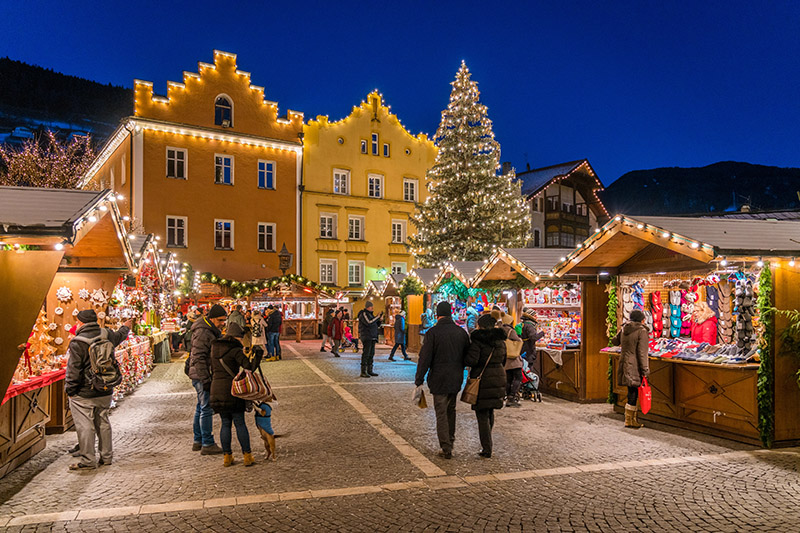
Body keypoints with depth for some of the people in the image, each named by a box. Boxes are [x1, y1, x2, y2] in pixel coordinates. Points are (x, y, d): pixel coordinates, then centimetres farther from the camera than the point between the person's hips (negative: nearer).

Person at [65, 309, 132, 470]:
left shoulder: (78, 343, -17)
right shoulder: (107, 335, 1)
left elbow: (74, 370, -16)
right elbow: (119, 336, 26)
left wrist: (70, 390, -6)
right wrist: (125, 327, 47)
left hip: (84, 394, -7)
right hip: (105, 391, 7)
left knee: (85, 426, 0)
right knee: (103, 423, 16)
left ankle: (88, 461, 5)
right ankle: (106, 456, 24)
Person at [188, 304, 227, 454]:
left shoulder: (212, 331, 14)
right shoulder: (202, 332, -18)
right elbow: (198, 358, -23)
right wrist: (205, 380, -22)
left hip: (205, 376, 11)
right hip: (202, 376, -11)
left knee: (201, 408, 16)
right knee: (207, 409, -6)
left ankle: (198, 441, 26)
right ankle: (207, 444, 0)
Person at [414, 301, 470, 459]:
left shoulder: (433, 333, -13)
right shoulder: (461, 332, 2)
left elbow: (425, 358, -12)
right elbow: (468, 356, 10)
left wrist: (419, 380, -5)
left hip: (439, 379, -5)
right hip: (456, 379, 5)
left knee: (441, 413, 3)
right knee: (451, 410, 21)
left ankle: (446, 448, 2)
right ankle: (450, 440, 32)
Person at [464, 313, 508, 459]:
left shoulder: (478, 339, -13)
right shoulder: (500, 340, 7)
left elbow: (471, 360, -22)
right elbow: (503, 360, 14)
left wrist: (464, 357, -1)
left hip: (482, 379, -6)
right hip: (498, 378, 6)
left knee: (482, 415, 2)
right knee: (490, 411, 21)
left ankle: (486, 449, 4)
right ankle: (487, 442, 36)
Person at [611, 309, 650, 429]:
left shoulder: (624, 329, 8)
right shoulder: (642, 331, -12)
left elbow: (614, 341, 24)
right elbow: (642, 353, -15)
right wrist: (645, 371, -11)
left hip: (625, 364, 7)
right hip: (635, 368, -7)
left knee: (633, 393, 16)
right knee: (633, 393, 1)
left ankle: (633, 419, 23)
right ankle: (629, 421, 7)